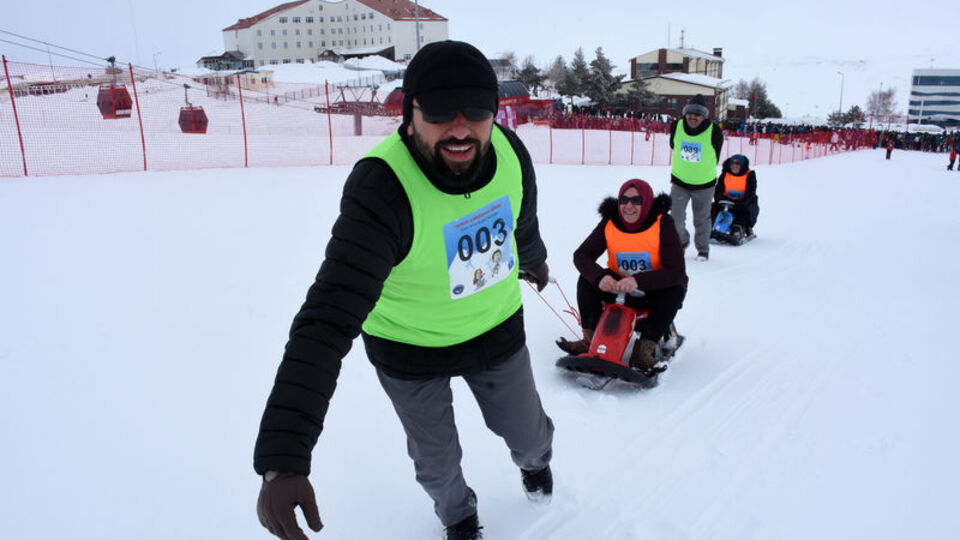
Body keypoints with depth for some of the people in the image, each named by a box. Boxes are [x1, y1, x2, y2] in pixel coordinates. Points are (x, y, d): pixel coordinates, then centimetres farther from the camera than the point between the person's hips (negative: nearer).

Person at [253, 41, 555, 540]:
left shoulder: (509, 151, -19)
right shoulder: (380, 190, -35)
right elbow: (328, 318, -42)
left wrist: (534, 260, 27)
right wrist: (282, 460, -47)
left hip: (496, 328, 4)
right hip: (409, 348, -3)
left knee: (525, 429, 23)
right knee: (436, 458, 18)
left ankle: (535, 460, 63)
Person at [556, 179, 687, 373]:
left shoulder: (662, 224, -20)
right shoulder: (610, 223, -11)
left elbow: (677, 272, -28)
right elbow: (581, 255, -16)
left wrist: (638, 281, -43)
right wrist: (599, 277, -37)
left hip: (653, 291, -2)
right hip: (618, 286, 2)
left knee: (675, 289, -32)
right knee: (587, 279, -19)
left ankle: (644, 350, -27)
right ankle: (590, 339, -15)